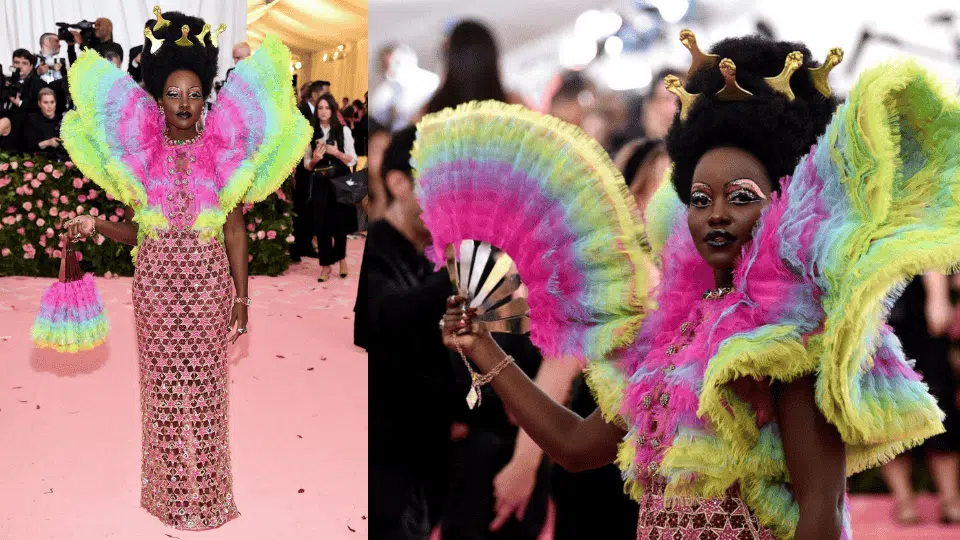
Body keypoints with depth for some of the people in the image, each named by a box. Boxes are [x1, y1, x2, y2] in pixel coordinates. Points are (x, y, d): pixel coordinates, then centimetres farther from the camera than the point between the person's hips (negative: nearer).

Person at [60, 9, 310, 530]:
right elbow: (134, 230, 6)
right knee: (163, 380, 6)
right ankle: (170, 491, 19)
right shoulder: (139, 151, 3)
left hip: (207, 281, -1)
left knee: (204, 383, 3)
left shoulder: (221, 150, 0)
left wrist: (241, 295, -1)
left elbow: (234, 228, 1)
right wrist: (96, 225, -14)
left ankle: (206, 489, 16)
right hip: (155, 281, 1)